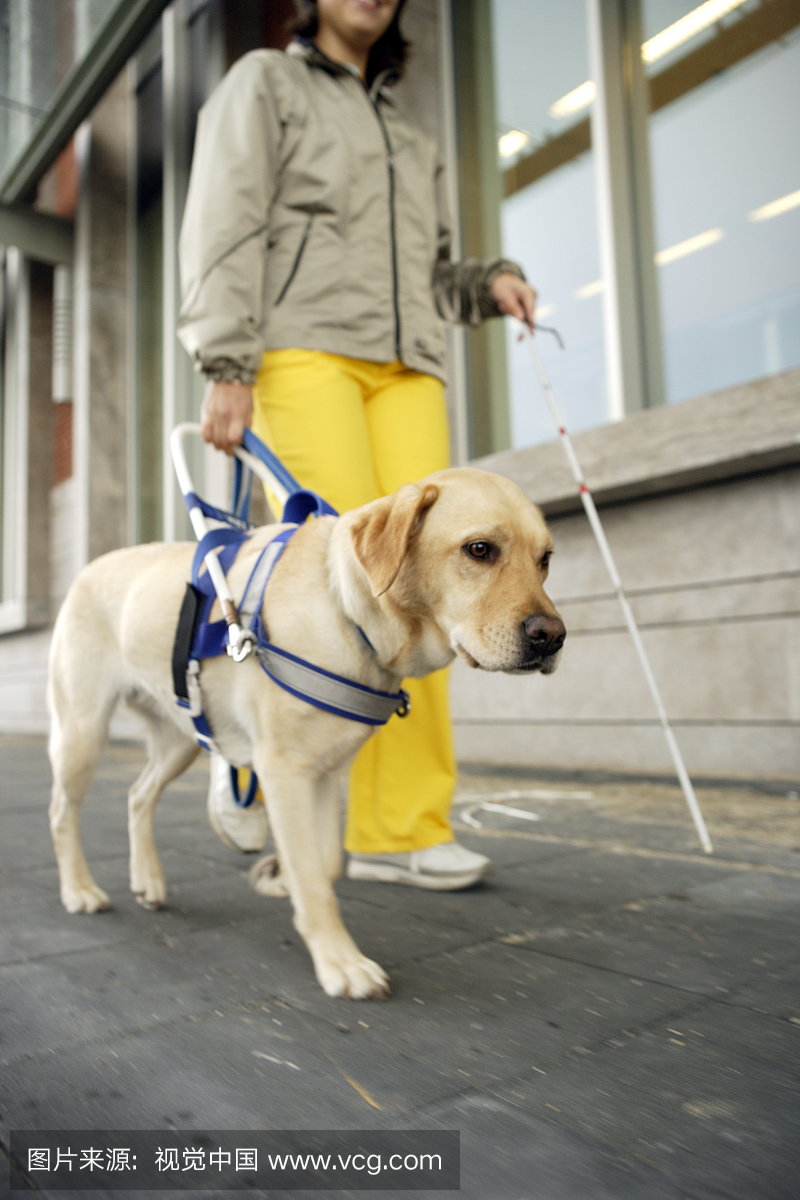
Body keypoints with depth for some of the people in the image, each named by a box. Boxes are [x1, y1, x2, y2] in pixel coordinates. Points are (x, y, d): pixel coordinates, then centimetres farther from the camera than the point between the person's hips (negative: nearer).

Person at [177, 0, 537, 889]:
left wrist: (489, 282, 11)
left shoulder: (409, 139, 34)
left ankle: (398, 829, -6)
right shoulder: (264, 81, 18)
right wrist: (225, 366, -12)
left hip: (404, 367, 5)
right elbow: (225, 226, 2)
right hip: (302, 350, -5)